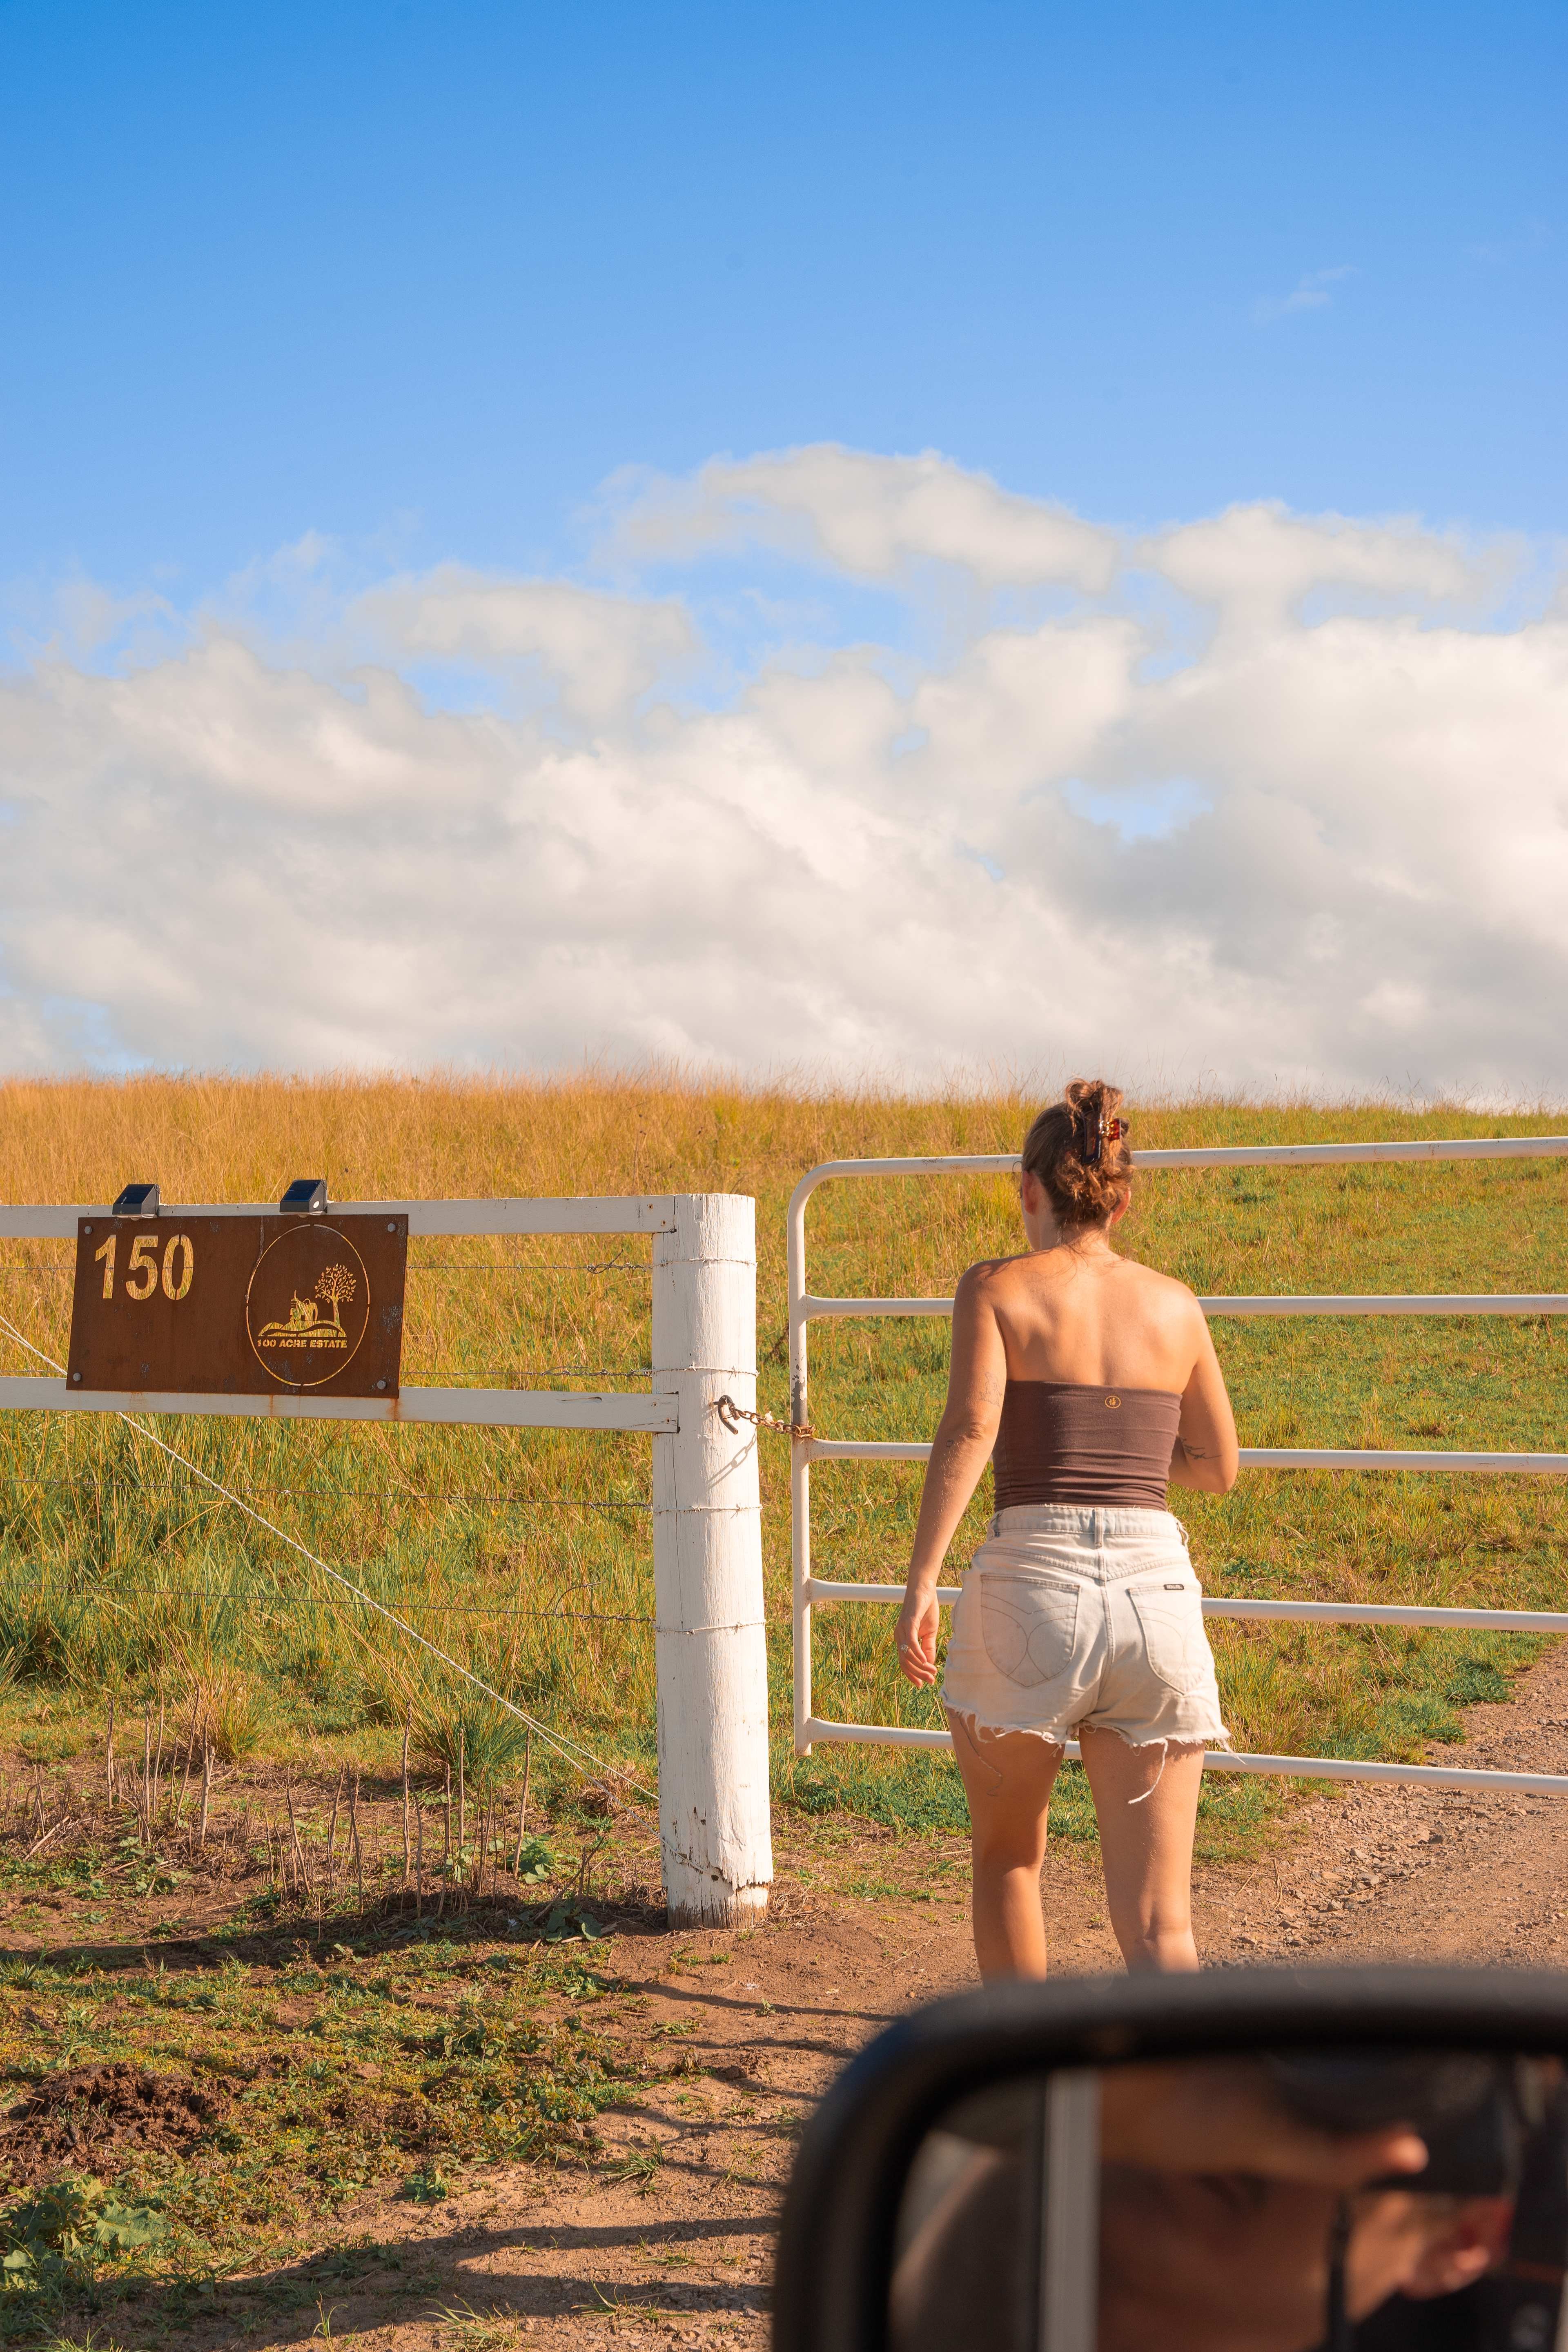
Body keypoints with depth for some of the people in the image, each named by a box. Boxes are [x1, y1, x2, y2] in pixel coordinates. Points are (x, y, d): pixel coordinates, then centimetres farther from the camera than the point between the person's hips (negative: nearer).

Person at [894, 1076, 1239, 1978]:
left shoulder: (997, 1287, 2)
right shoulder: (1175, 1304, 13)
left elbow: (969, 1427, -15)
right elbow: (1219, 1468, 22)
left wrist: (920, 1586, -16)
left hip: (1031, 1585, -2)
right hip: (1156, 1595, 2)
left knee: (1009, 1855, 25)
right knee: (1157, 1927, 2)